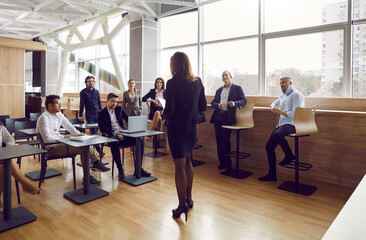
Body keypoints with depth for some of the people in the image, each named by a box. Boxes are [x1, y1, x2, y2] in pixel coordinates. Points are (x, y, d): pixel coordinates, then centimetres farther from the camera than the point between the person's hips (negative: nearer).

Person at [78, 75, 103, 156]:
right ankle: (99, 149, -5)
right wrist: (80, 115, -7)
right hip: (89, 115, -4)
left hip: (97, 114, 4)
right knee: (93, 132, -7)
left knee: (95, 132, 5)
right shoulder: (83, 92, 1)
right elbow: (82, 104, -2)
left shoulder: (96, 91, 12)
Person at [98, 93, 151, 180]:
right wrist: (115, 134, -22)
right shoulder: (102, 113, 4)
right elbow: (102, 129, -8)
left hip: (124, 134, 4)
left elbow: (128, 119, 9)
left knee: (140, 140, -20)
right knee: (114, 144, -39)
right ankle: (120, 169, -24)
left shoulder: (119, 109, 16)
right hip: (112, 137, -4)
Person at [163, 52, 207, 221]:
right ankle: (189, 198, 33)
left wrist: (165, 115, 3)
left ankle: (182, 205, 15)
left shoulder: (172, 83, -16)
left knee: (179, 166, 4)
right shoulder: (197, 82, 1)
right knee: (187, 161, 23)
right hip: (192, 127, 6)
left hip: (176, 128, -6)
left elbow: (169, 110, -18)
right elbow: (203, 106, 6)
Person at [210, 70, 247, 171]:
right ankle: (222, 161, 15)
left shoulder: (237, 88, 8)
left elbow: (244, 100, 0)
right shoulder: (219, 90, 21)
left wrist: (234, 103, -19)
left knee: (225, 139, -8)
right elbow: (213, 102, 17)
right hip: (218, 115, 5)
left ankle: (228, 162, 7)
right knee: (219, 139, 4)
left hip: (228, 116, -5)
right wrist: (217, 105, -6)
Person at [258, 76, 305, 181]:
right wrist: (273, 107, 11)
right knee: (269, 146, 1)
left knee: (277, 134, -40)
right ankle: (272, 175, 10)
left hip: (291, 124, -9)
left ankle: (289, 155, -13)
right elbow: (273, 104, 36)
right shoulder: (282, 96, 22)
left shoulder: (296, 95, -6)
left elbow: (295, 114, -17)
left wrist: (280, 112, -8)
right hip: (281, 124, 9)